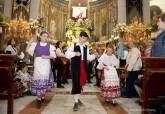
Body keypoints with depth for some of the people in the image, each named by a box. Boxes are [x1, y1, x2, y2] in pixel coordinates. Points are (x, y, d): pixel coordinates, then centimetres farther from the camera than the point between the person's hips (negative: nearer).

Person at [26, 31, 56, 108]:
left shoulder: (50, 46, 5)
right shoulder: (35, 44, 7)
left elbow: (53, 56, -2)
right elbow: (28, 51, -1)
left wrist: (47, 57, -17)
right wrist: (29, 44, -14)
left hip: (46, 64, 0)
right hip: (37, 64, 0)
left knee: (45, 80, 2)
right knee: (38, 80, -3)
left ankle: (42, 97, 20)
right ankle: (39, 98, 6)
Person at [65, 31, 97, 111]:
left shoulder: (86, 48, 15)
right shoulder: (73, 46, -2)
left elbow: (88, 57, 16)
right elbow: (67, 54, -9)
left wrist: (94, 55, -2)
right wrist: (75, 53, -22)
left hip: (83, 67, 6)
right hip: (75, 67, -5)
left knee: (80, 83, 13)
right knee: (75, 83, -7)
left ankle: (78, 99, 29)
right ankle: (76, 102, -2)